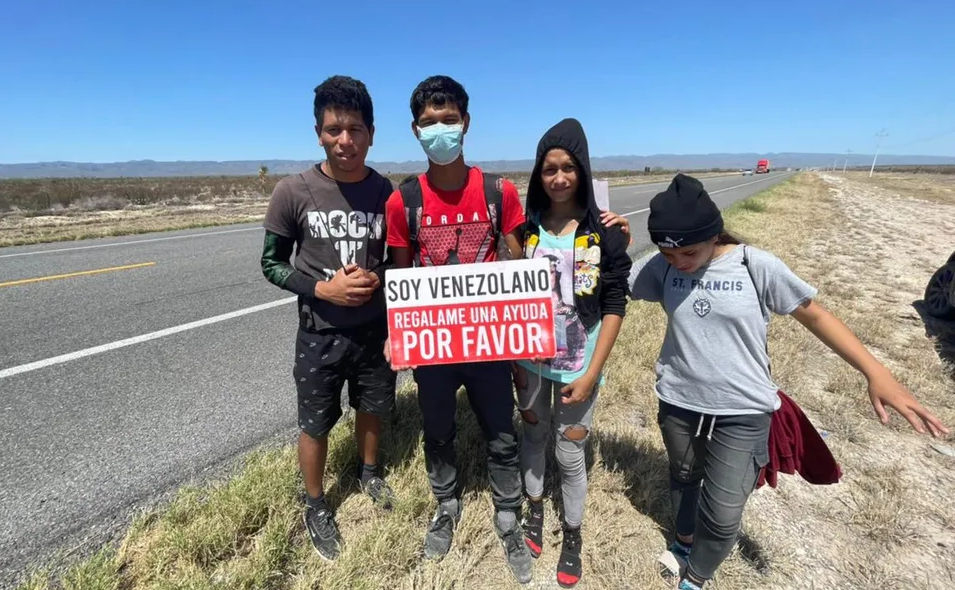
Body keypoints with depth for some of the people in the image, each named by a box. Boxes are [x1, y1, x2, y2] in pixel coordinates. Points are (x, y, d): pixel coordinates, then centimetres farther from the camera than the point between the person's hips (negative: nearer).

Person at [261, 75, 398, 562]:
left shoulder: (386, 191, -7)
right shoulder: (293, 192, -14)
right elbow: (271, 264, -5)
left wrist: (378, 279, -15)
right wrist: (321, 288, -20)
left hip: (376, 329, 3)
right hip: (320, 333, -2)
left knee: (372, 408, 22)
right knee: (315, 425, 13)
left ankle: (368, 472, 52)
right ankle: (316, 506, 40)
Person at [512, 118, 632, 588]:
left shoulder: (606, 233, -9)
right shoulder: (527, 229, -3)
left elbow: (614, 307, -8)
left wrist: (591, 373, -12)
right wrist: (515, 363, 0)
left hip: (579, 366, -2)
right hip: (532, 360, 2)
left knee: (570, 454, 10)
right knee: (533, 435, 19)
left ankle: (572, 537, 36)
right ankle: (534, 510, 46)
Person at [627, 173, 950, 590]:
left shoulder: (756, 266, -16)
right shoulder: (661, 266, -9)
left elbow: (814, 314, -8)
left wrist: (876, 372, -13)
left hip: (742, 412, -3)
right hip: (678, 401, 3)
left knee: (723, 515, 1)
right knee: (684, 477, 26)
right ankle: (684, 541, 56)